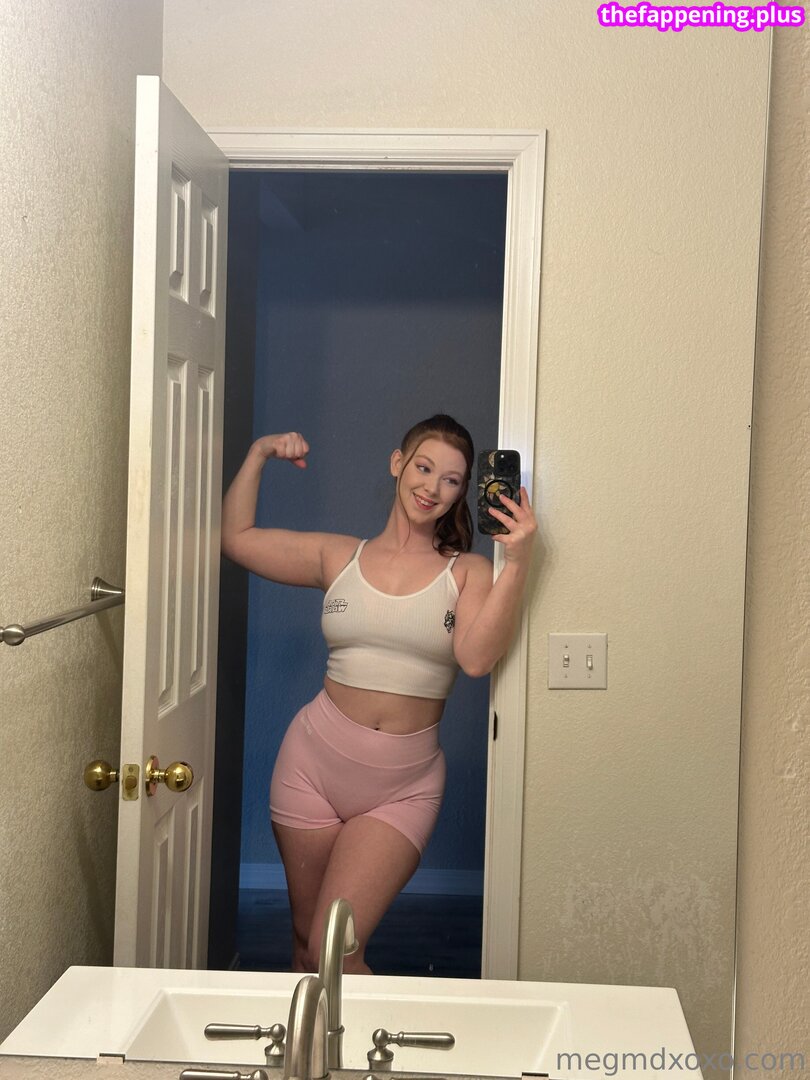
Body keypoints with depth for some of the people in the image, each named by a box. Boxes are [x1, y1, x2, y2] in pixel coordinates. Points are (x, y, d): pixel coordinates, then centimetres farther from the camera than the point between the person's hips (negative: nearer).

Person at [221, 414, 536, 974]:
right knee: (305, 943, 12)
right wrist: (259, 454, 5)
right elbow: (236, 538, 10)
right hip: (315, 763, 2)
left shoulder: (468, 573, 0)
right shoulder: (339, 557, 6)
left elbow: (477, 657, -18)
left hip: (403, 786, -2)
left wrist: (517, 563, -24)